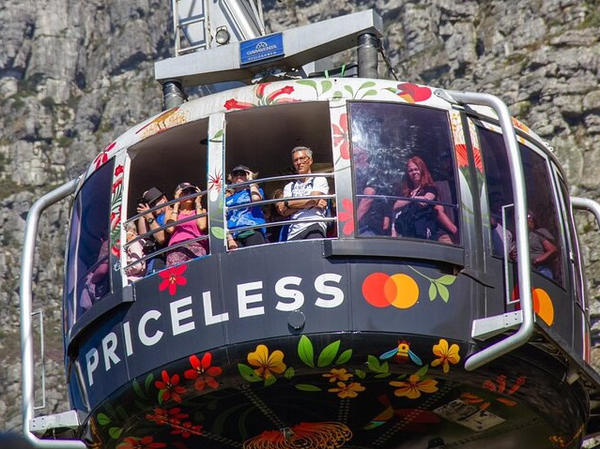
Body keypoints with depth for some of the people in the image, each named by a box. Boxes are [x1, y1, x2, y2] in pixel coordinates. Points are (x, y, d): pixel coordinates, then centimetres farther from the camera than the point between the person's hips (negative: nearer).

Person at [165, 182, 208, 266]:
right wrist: (176, 204, 14)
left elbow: (202, 226, 3)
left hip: (197, 246, 0)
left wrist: (198, 203, 14)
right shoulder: (171, 212, 25)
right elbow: (170, 228, 4)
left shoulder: (201, 210, 25)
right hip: (176, 247, 0)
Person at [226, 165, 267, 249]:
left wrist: (250, 180, 8)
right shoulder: (228, 199, 23)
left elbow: (256, 198, -6)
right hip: (235, 237, 2)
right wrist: (229, 239, -2)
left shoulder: (255, 190, 20)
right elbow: (224, 221, 14)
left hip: (253, 232, -2)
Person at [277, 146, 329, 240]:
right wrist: (313, 203, -2)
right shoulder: (289, 187, 25)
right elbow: (285, 212, 9)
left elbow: (312, 200, -3)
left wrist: (286, 204, 6)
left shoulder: (319, 180, 15)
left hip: (313, 226, -3)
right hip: (294, 231, 3)